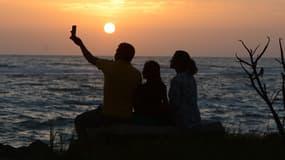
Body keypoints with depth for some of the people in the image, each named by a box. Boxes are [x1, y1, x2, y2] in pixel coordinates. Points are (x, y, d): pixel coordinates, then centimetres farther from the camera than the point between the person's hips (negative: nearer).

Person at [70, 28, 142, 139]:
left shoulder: (110, 66, -10)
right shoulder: (136, 74, -2)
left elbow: (91, 59, 8)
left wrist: (80, 44, 24)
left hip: (108, 115, -5)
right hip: (127, 118, 5)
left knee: (80, 122, 17)